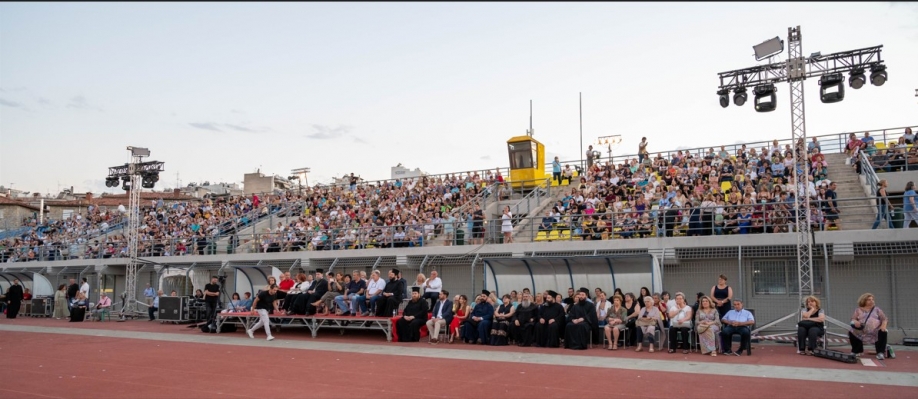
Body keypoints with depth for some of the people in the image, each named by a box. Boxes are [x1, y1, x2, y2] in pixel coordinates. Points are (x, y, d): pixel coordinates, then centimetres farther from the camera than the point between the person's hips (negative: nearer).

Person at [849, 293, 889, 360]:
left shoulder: (877, 309, 16)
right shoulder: (858, 310, 13)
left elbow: (884, 319, 8)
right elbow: (853, 319, 5)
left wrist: (883, 325, -14)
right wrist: (855, 322, -20)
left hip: (875, 332, 0)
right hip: (862, 332, 0)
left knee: (883, 332, -29)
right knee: (851, 332, -21)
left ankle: (880, 353, -13)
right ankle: (856, 351, 5)